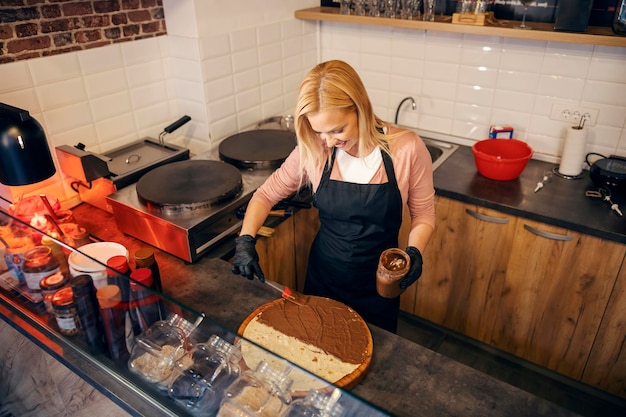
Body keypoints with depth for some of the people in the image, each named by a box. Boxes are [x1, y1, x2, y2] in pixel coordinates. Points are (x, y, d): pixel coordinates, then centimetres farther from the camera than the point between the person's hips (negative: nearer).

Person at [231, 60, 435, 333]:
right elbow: (266, 194, -2)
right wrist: (246, 240, -15)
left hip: (377, 286, -1)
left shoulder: (407, 149, -19)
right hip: (323, 278, 2)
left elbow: (423, 214, -5)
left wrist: (414, 251, -23)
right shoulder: (313, 150, -13)